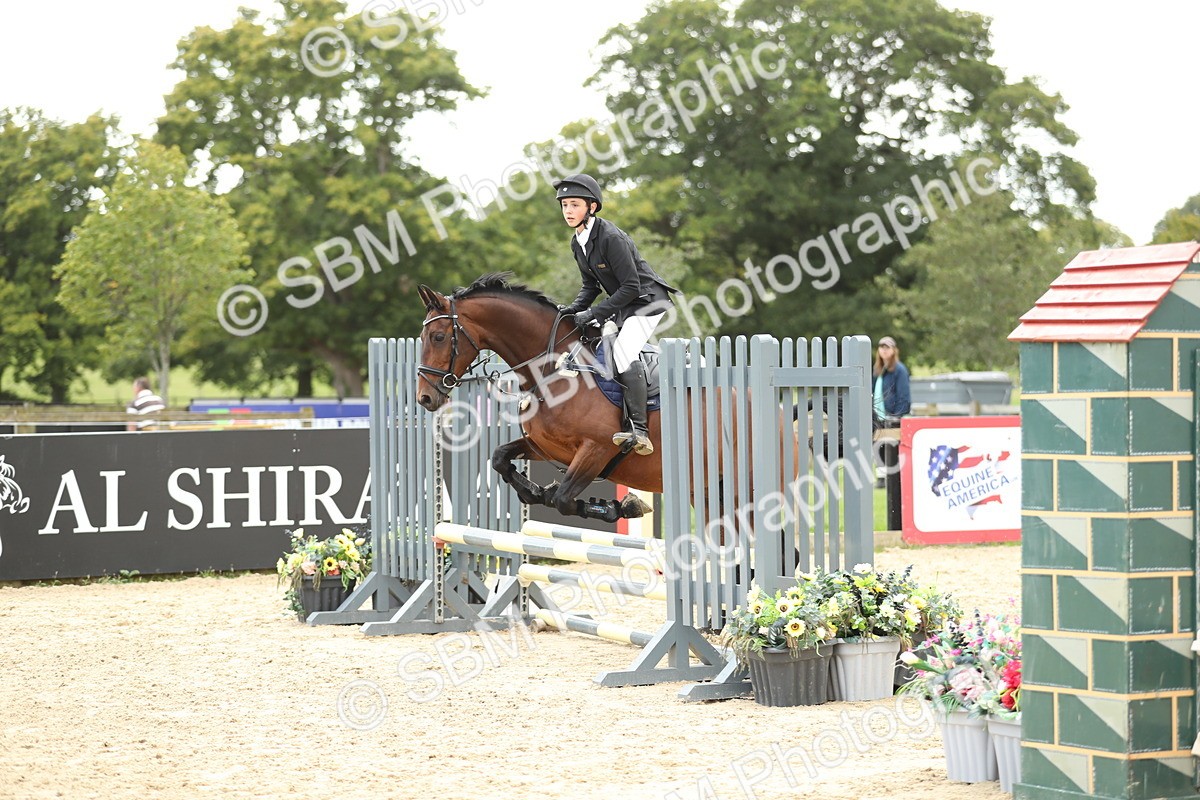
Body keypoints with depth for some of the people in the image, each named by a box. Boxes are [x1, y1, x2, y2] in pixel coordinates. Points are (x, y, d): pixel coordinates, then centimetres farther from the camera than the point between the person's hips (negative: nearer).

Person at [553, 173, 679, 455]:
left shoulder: (611, 237, -22)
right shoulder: (577, 243, 5)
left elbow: (631, 287, -23)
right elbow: (591, 285, 15)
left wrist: (594, 313, -24)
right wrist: (575, 309, -3)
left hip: (647, 300, -10)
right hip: (621, 306, 10)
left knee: (623, 351, -29)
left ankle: (640, 431, -35)